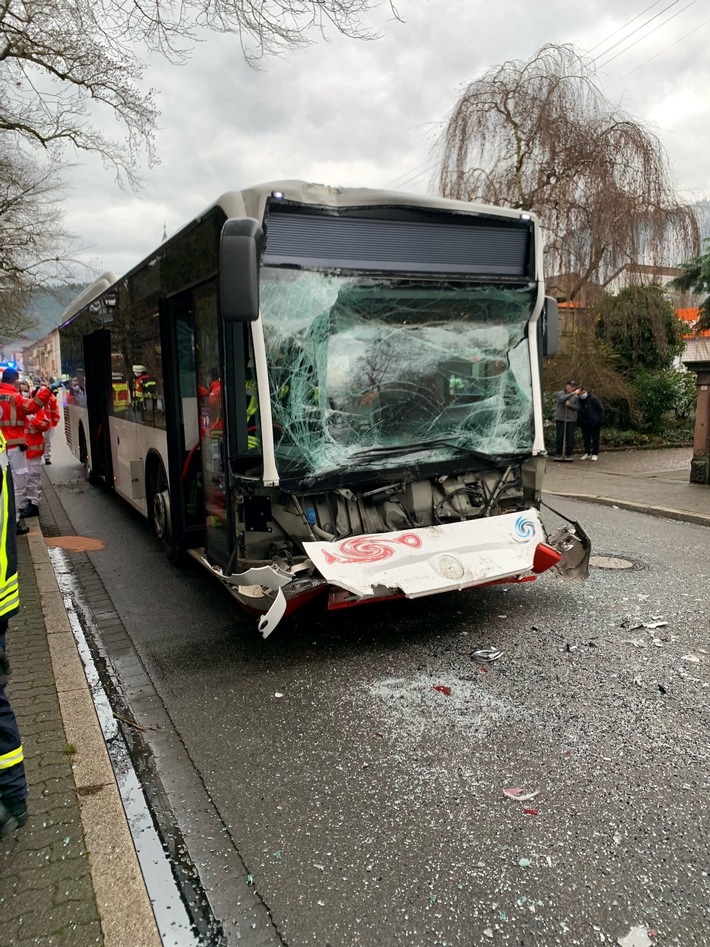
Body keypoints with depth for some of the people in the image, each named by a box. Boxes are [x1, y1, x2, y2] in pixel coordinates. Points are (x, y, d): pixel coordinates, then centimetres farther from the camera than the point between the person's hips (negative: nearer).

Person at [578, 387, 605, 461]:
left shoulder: (593, 399, -13)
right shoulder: (579, 400, 3)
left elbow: (601, 409, -8)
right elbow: (578, 410, 16)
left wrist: (600, 419, -10)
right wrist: (580, 421, 8)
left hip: (594, 423, -5)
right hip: (584, 423, 5)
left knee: (595, 438, 0)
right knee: (586, 438, 9)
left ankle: (595, 454, 5)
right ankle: (587, 453, 17)